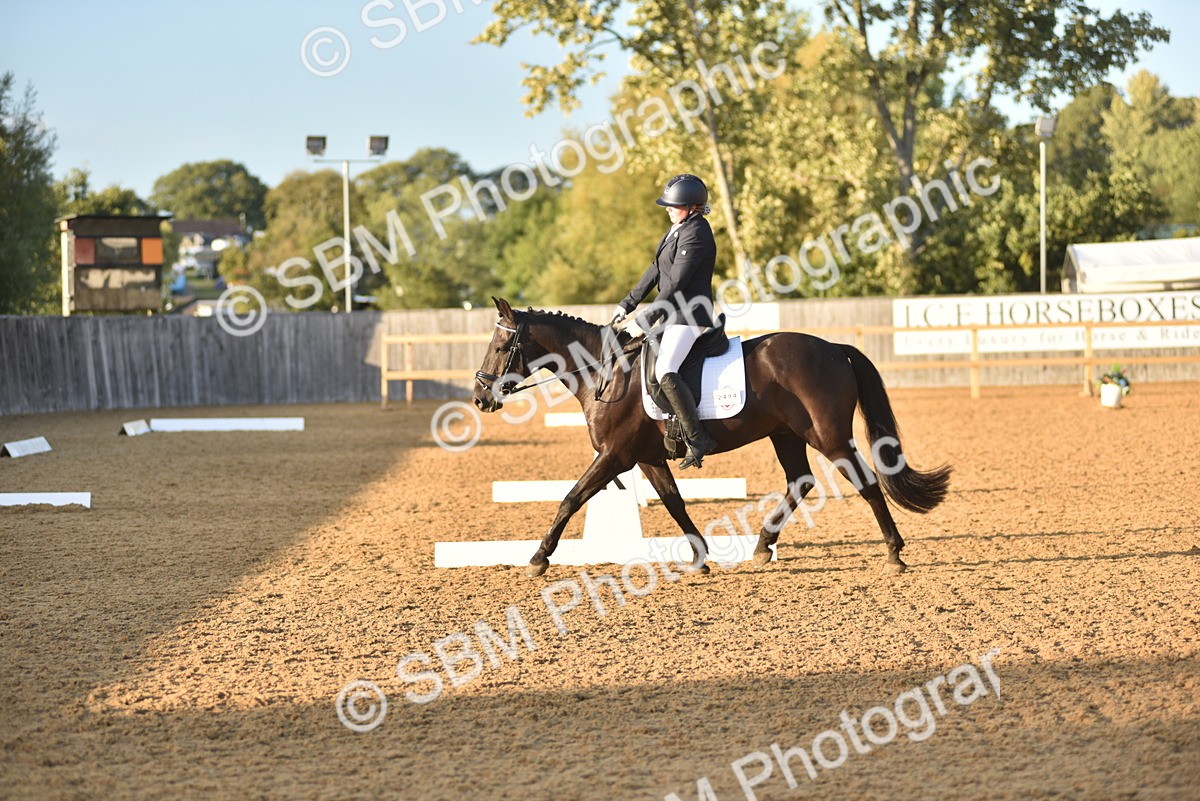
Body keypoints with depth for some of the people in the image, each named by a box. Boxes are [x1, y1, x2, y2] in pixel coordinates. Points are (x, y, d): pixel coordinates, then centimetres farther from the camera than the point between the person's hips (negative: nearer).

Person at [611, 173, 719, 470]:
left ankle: (697, 438, -24)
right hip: (674, 313, 11)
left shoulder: (695, 234, -18)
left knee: (664, 372, -27)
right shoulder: (678, 229, 15)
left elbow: (675, 284, -22)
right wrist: (628, 304, 16)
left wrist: (646, 320, -21)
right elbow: (656, 270, 19)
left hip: (688, 316, -11)